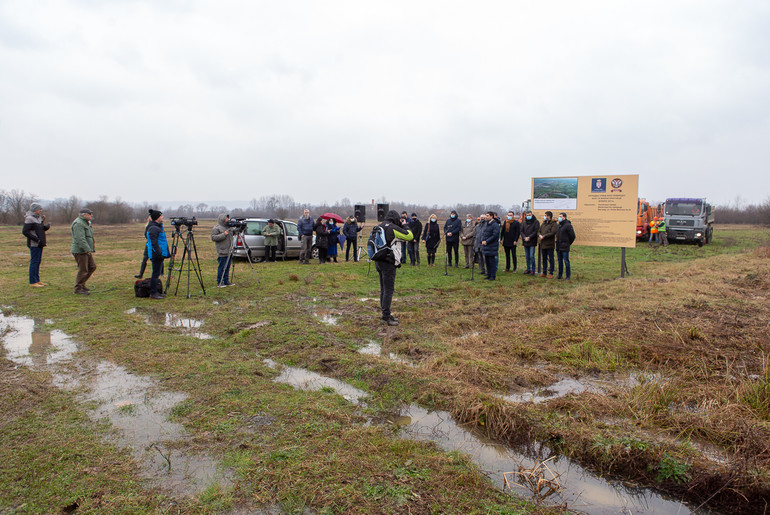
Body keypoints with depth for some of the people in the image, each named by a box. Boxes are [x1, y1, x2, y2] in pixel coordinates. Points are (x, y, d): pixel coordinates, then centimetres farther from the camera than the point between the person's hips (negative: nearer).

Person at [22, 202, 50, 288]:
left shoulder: (38, 218, 15)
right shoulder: (29, 218, -12)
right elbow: (25, 231, -18)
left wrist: (46, 226, 1)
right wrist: (36, 239, -19)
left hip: (39, 244, 9)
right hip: (34, 245, -9)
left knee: (38, 262, 13)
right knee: (34, 262, -6)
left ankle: (37, 280, 20)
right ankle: (32, 282, -2)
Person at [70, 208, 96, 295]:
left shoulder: (85, 223, 18)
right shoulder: (78, 224, -16)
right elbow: (80, 239, -25)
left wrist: (92, 246, 19)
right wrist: (87, 249, -27)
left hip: (87, 251, 11)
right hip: (80, 251, -10)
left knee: (92, 267, 13)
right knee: (83, 270, -7)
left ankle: (82, 284, 23)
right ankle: (78, 289, 1)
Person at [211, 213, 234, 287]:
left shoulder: (228, 227, 18)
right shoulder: (216, 228, -7)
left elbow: (231, 236, 28)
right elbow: (213, 238, -15)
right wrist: (223, 234, -20)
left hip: (229, 251, 8)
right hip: (222, 252, -8)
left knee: (227, 267, 10)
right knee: (222, 267, -5)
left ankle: (226, 281, 17)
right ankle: (219, 282, 2)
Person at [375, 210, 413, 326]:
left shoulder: (379, 227, 11)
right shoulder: (393, 228, -14)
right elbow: (410, 236, -10)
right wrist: (404, 226, 5)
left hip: (378, 262, 9)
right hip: (388, 263, -9)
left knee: (383, 289, 15)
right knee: (388, 290, -5)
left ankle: (386, 314, 23)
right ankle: (386, 317, -3)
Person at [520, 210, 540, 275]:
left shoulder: (536, 222, -2)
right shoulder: (524, 223, 12)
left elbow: (536, 231, -10)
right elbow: (521, 231, 8)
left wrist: (529, 237, -15)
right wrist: (524, 237, -9)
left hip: (532, 243, -5)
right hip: (525, 242, 5)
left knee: (531, 256, -8)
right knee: (527, 257, 10)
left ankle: (533, 270, 1)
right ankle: (528, 269, 19)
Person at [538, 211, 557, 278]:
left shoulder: (553, 224, -7)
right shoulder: (543, 223, 14)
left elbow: (552, 233, -18)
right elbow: (539, 231, 13)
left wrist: (543, 236, -17)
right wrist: (539, 235, -10)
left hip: (550, 245, -7)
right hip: (543, 244, 7)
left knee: (551, 259, 0)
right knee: (544, 259, 13)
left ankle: (551, 273, 6)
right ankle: (544, 273, 21)